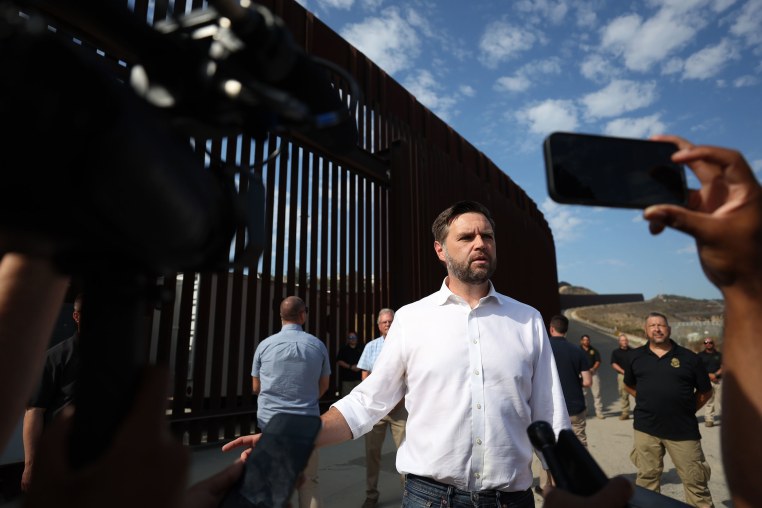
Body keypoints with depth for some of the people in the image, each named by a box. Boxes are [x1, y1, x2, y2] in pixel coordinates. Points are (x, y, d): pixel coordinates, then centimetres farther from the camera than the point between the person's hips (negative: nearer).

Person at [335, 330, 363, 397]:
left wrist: (360, 367, -6)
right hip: (347, 378, -2)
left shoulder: (360, 349, 14)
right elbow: (339, 361, -2)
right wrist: (350, 367, -10)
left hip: (359, 378, 2)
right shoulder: (343, 349, 6)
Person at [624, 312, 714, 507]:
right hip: (646, 428, 1)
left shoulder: (688, 357, 0)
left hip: (683, 429, -1)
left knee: (695, 481, 8)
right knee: (647, 478, 12)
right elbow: (629, 385, 18)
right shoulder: (636, 356, 4)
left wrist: (686, 409, 3)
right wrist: (648, 403, 8)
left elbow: (705, 391, 9)